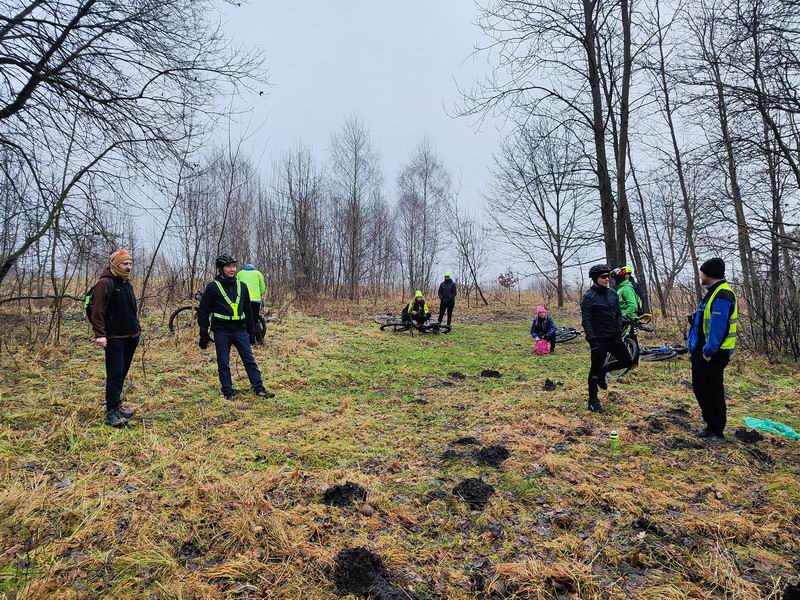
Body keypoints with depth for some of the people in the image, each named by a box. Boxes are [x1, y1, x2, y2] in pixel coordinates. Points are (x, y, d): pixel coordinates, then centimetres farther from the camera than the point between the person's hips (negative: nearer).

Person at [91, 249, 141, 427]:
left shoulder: (127, 284, 15)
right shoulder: (105, 283, -12)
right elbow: (97, 311, -17)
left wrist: (137, 327, 21)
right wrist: (100, 334, -22)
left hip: (131, 337, 8)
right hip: (114, 338, -8)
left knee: (122, 373, 14)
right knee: (115, 374, -6)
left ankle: (116, 404, 25)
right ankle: (111, 412, 0)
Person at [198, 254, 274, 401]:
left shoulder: (241, 286, 8)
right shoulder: (213, 287, -3)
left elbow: (248, 310, 15)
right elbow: (203, 311, -1)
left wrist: (252, 331, 14)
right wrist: (203, 333, -5)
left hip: (240, 330, 3)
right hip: (222, 331, -3)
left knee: (250, 360, 1)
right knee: (223, 364, 5)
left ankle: (259, 389, 5)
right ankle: (228, 392, 15)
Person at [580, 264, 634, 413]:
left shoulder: (612, 293, 7)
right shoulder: (588, 297, -12)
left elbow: (618, 315, 9)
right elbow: (586, 320, -15)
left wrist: (619, 333, -2)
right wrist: (592, 340, -20)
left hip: (613, 337, 6)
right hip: (599, 339, -6)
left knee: (627, 362, 8)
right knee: (596, 369, 1)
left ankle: (603, 370, 29)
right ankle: (593, 400, 13)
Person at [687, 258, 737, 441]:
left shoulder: (722, 295, -18)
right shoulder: (714, 292, 15)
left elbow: (718, 326, -24)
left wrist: (709, 351, -23)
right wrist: (695, 346, 19)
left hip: (712, 353, -10)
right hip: (701, 351, 10)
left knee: (713, 391, 0)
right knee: (700, 388, 16)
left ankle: (717, 431, 11)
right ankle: (711, 426, 27)